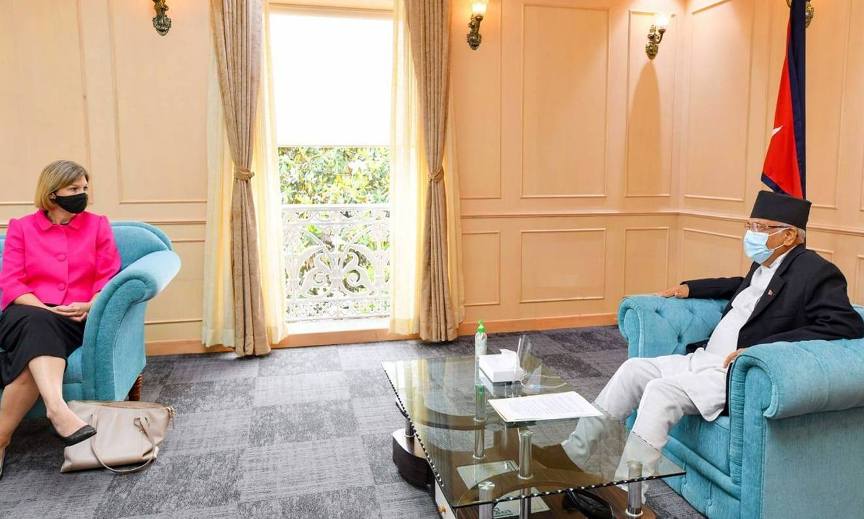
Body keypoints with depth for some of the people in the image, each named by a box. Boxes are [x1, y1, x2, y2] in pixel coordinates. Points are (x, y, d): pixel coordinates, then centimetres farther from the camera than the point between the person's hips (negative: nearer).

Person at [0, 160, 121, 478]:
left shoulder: (98, 225, 14)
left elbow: (110, 278, 6)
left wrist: (89, 306, -14)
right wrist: (45, 310, -15)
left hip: (74, 320, 0)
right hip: (26, 315, 0)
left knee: (33, 358, -31)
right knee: (36, 323, -37)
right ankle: (58, 410, -54)